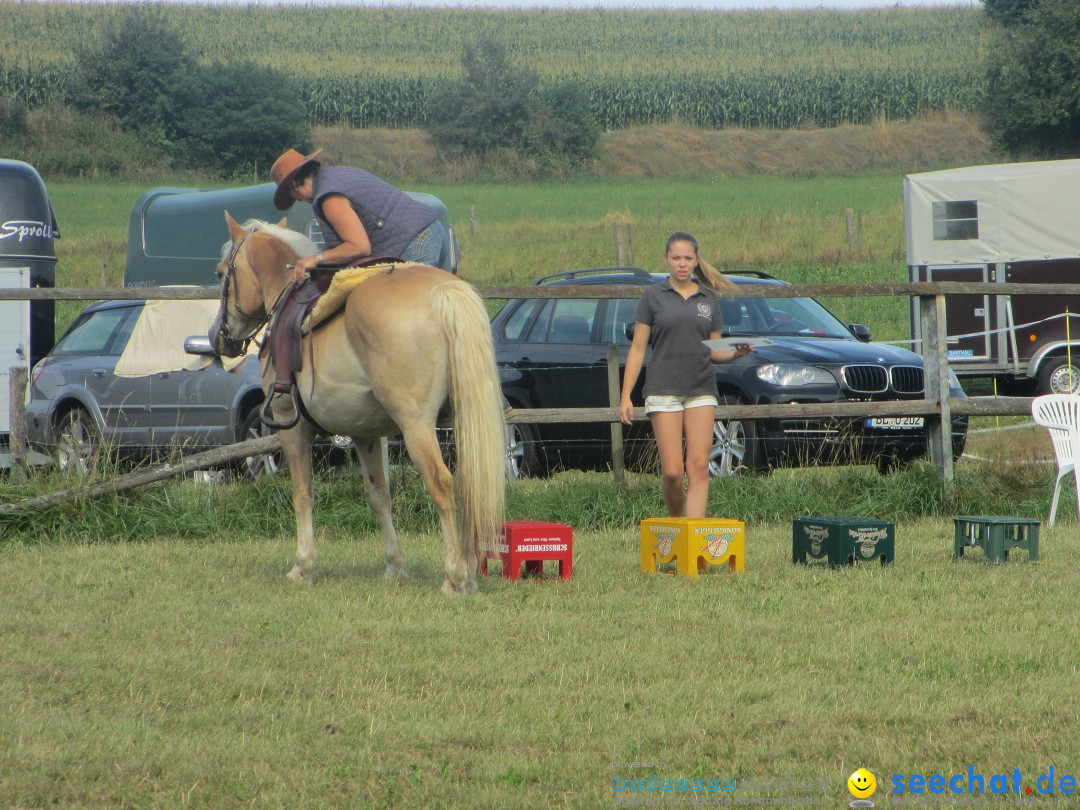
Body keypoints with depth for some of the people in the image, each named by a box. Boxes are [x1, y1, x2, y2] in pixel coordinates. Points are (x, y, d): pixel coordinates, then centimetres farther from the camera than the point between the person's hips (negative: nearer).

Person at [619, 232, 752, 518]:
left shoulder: (708, 299, 12)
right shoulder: (654, 296, 4)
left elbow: (714, 352, 16)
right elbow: (637, 349, 3)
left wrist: (737, 352, -6)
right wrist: (625, 396, -3)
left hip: (701, 390, 2)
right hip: (663, 389, -2)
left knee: (698, 468, -9)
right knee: (672, 472, -8)